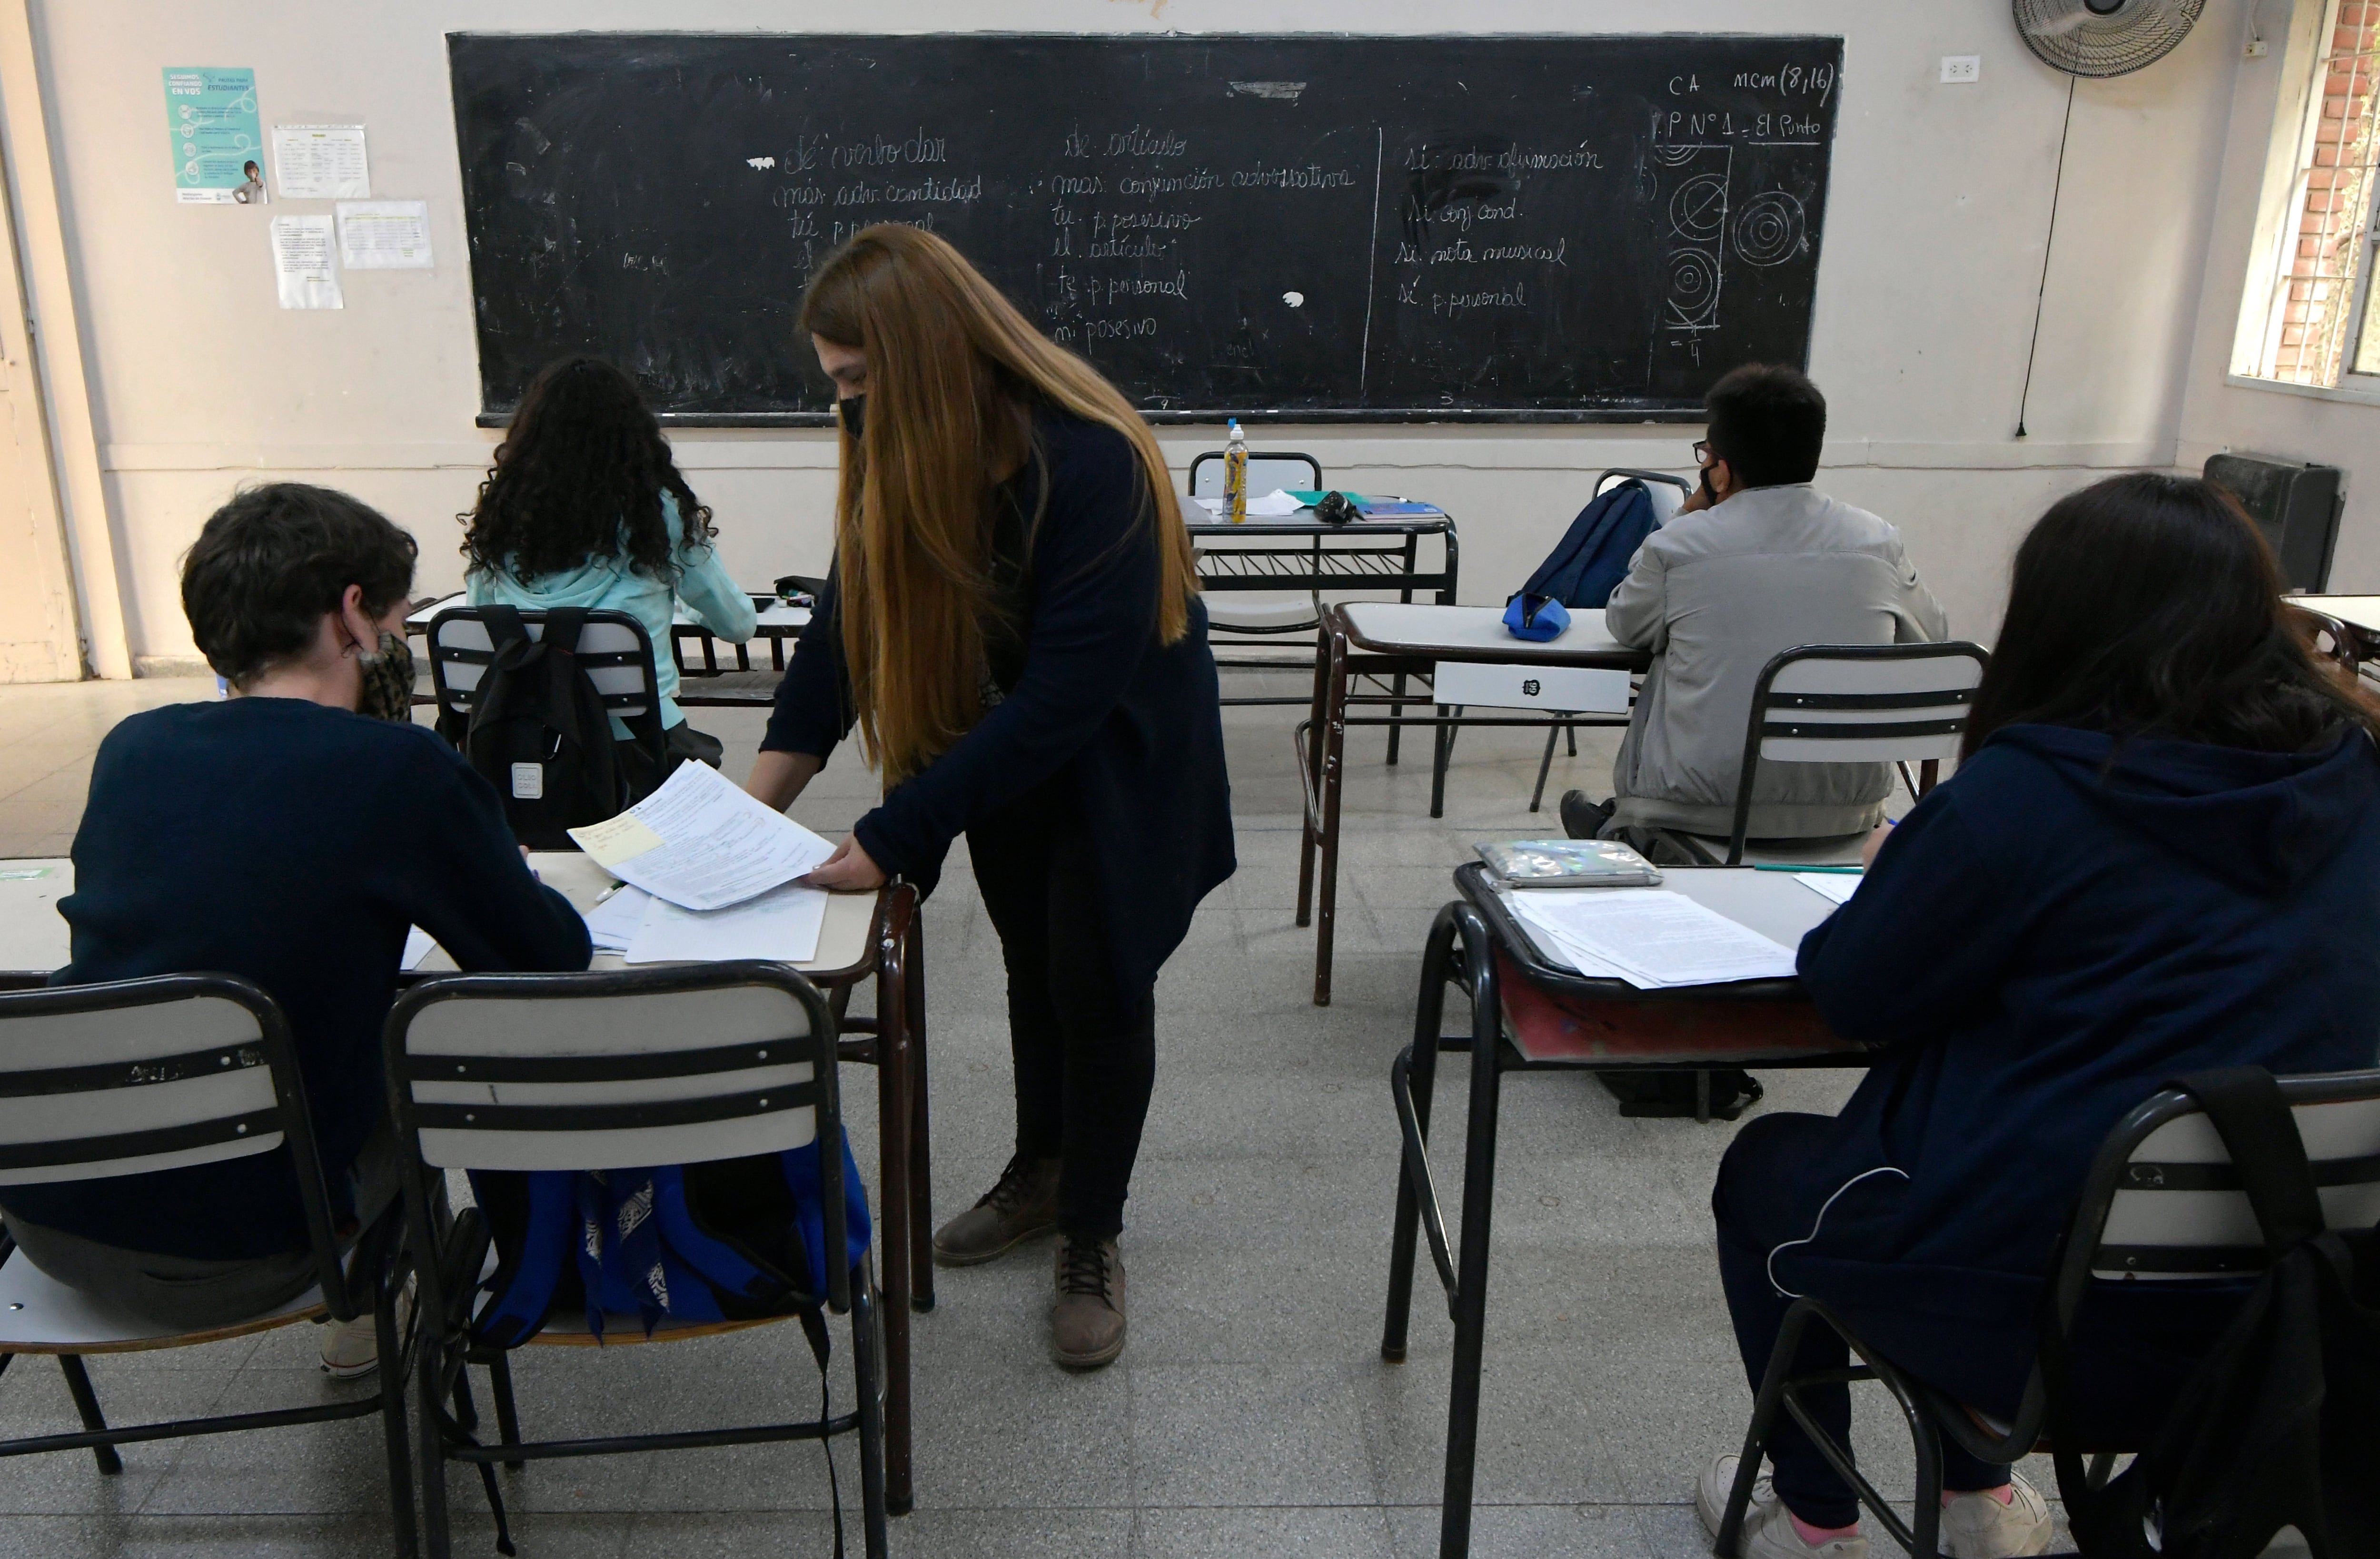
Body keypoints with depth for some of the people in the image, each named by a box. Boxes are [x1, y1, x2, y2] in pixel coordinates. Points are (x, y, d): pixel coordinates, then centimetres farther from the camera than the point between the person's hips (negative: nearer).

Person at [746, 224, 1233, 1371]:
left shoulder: (1089, 461, -34)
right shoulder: (899, 447, -13)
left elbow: (1065, 697, -35)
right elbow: (852, 618, -7)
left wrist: (894, 838, -36)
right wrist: (763, 795, -16)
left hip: (1121, 750, -6)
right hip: (1001, 736, 6)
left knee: (1097, 977, 2)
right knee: (1031, 957, 19)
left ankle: (1092, 1239, 22)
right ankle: (1041, 1173, 40)